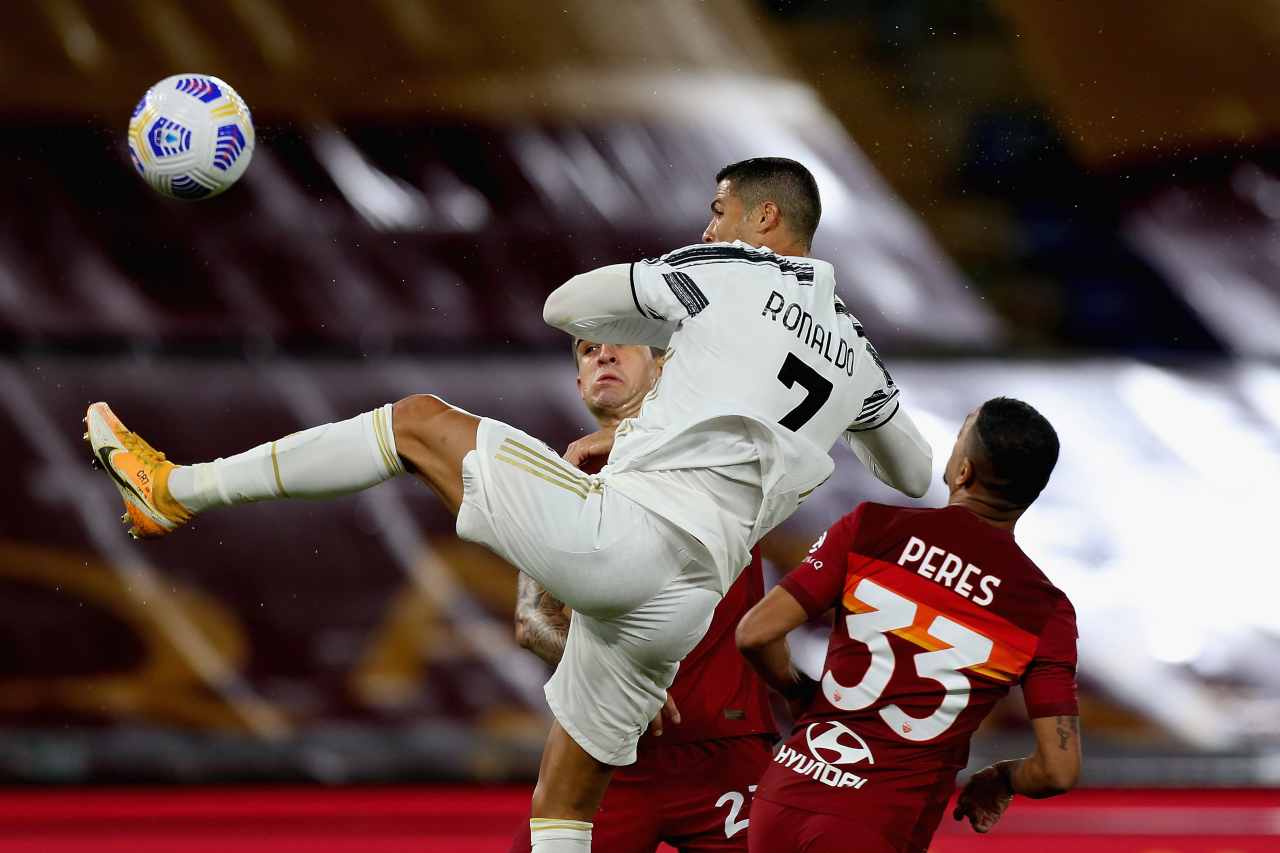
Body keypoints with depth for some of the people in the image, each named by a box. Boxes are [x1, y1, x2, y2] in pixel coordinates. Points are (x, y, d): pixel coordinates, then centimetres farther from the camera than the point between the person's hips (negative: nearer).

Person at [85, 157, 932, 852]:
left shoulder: (727, 272, 4)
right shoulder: (855, 348, 19)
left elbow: (565, 304, 11)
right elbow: (913, 471, 36)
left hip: (620, 530, -6)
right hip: (686, 600, 6)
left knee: (419, 421, 8)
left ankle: (179, 487, 7)